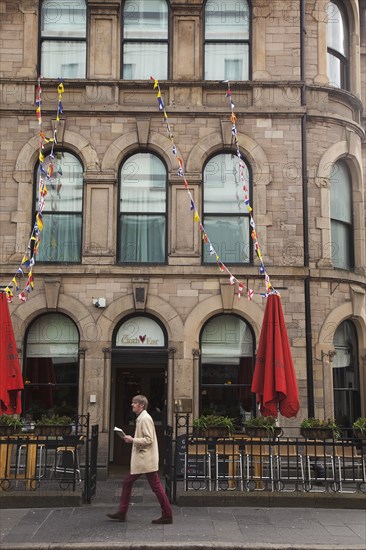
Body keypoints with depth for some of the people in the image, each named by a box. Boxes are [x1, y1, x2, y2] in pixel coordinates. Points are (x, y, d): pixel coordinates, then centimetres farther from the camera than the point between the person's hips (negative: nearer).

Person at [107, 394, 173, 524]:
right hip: (140, 460, 10)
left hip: (146, 460, -10)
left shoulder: (145, 418, -15)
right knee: (127, 482, 11)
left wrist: (132, 440, -17)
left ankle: (167, 515, 3)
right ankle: (122, 513, 18)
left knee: (156, 486, -4)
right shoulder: (140, 418, 15)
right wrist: (132, 439, 10)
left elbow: (149, 439, -21)